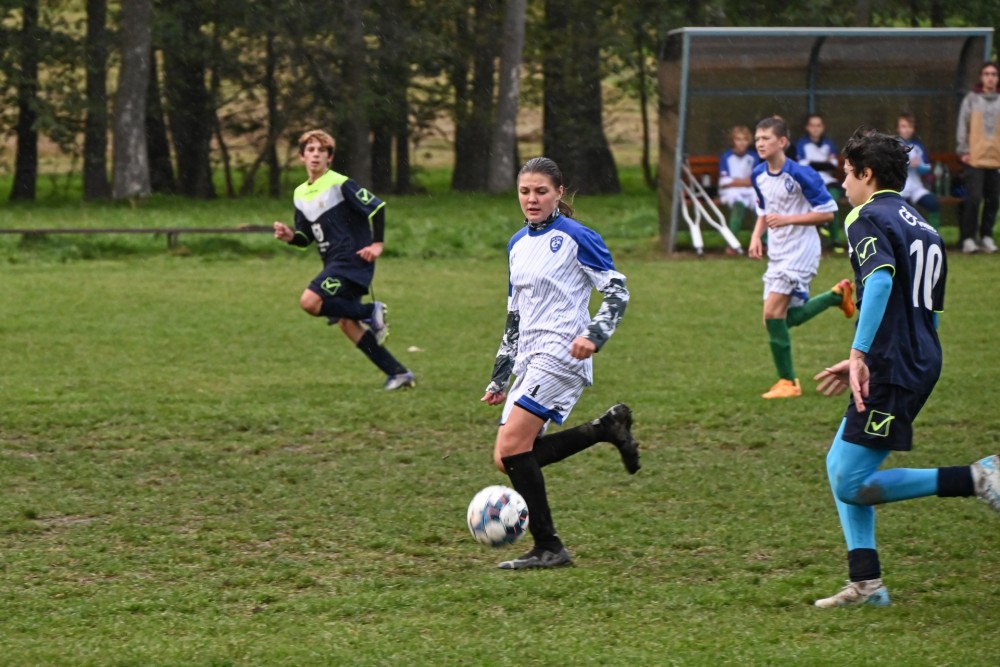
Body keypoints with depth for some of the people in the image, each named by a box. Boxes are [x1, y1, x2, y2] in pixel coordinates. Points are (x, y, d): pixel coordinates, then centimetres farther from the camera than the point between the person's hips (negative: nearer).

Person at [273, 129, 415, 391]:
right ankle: (399, 374, 8)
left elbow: (377, 207, -12)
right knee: (348, 325, 4)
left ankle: (371, 311, -7)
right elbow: (306, 238, 19)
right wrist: (290, 237, -2)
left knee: (310, 302, -23)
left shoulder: (340, 184, -10)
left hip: (352, 259, -8)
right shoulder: (301, 194, 14)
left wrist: (377, 244, -18)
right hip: (334, 264, 8)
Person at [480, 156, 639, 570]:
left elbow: (617, 292, -5)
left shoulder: (575, 237, -5)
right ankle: (607, 428, 10)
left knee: (512, 446, -19)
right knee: (509, 459, -2)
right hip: (528, 359, 8)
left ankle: (547, 548, -12)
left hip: (561, 354, -8)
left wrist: (594, 336, -22)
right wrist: (499, 379, 22)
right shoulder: (517, 244, 17)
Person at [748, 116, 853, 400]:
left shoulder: (800, 175, -18)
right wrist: (756, 236, 1)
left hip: (800, 251, -8)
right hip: (777, 254, 8)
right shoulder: (758, 176, 5)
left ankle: (788, 381, -4)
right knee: (788, 317, 9)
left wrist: (787, 220, -23)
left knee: (773, 314, -15)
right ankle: (838, 294, 31)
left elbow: (827, 212, -15)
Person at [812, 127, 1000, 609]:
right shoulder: (924, 230, 21)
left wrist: (860, 354, -31)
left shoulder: (869, 218, -7)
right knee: (840, 466, 15)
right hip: (922, 365, 10)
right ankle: (866, 582, 9)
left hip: (891, 370, -10)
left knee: (852, 485, -8)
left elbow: (881, 279, -26)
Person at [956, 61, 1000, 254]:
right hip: (975, 158, -3)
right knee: (973, 198, -10)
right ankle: (968, 238, -3)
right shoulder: (971, 99, 3)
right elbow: (962, 127, 3)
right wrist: (963, 151, -4)